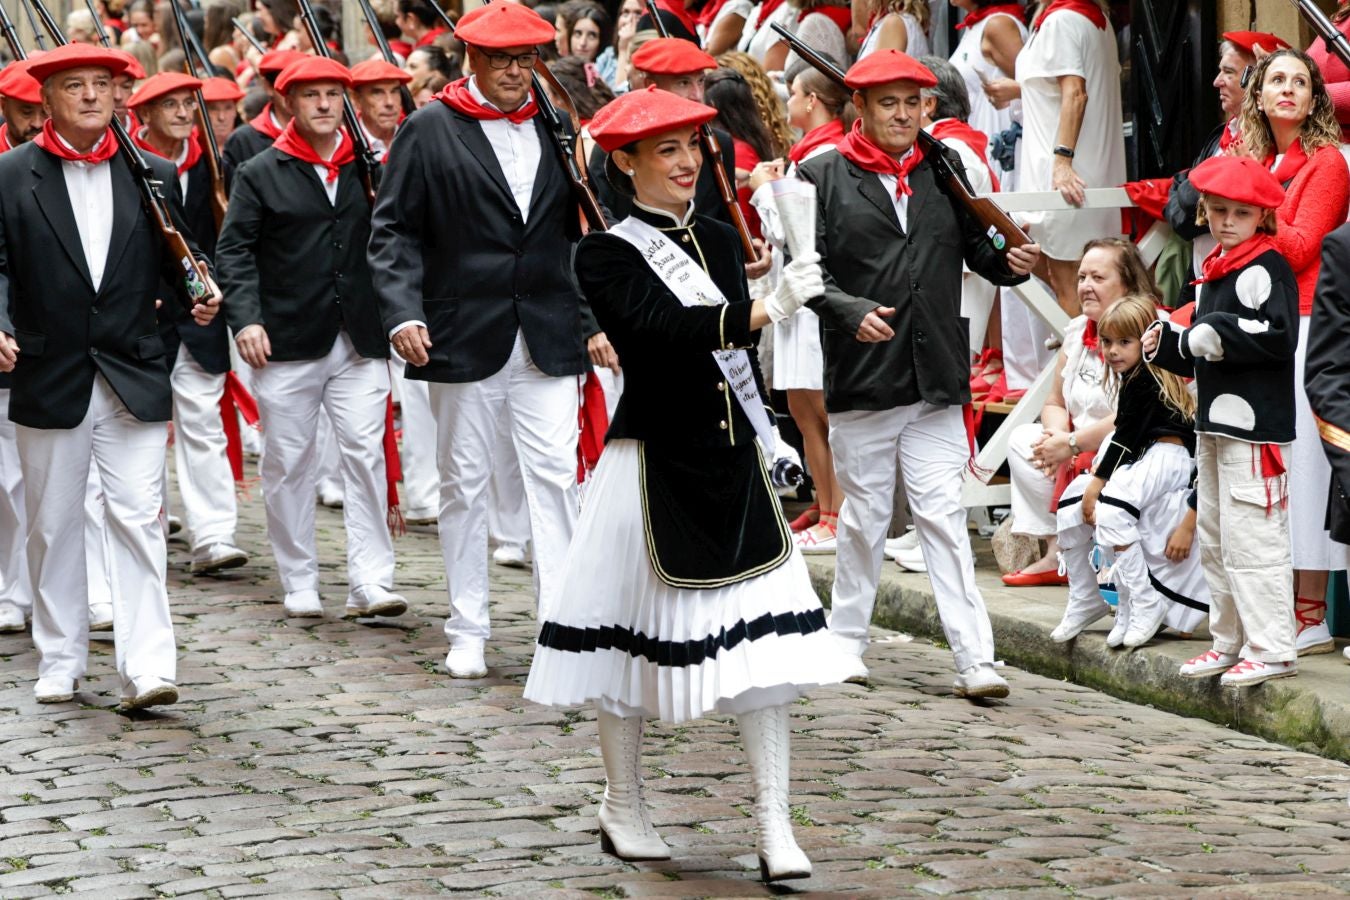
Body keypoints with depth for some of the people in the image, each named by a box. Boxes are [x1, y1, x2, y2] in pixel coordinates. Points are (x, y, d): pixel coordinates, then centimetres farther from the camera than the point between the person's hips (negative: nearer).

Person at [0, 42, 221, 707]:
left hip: (134, 381, 0)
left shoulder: (155, 176, 8)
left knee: (138, 520, -7)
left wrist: (200, 295, -9)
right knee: (54, 524, 9)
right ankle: (59, 663, 21)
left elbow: (177, 258, 13)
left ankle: (146, 669, -11)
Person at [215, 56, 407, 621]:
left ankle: (370, 582, -7)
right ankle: (299, 584, 14)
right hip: (287, 341, -1)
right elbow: (234, 250, -1)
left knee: (366, 452, -8)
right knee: (289, 464, 4)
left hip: (359, 341, 1)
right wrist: (245, 319, -14)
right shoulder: (261, 174, 3)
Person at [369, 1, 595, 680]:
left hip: (548, 341, 2)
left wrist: (594, 320, 7)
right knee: (465, 484, 6)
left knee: (556, 477, -5)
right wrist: (402, 311, -14)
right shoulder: (430, 131, 0)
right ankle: (468, 632, 14)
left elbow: (581, 229, 14)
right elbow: (394, 230, -1)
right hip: (463, 337, -2)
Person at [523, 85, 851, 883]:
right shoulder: (608, 255, -8)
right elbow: (665, 331, -23)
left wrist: (765, 436, 14)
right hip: (654, 465, -5)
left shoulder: (720, 240, 11)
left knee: (765, 645, -3)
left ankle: (775, 827, -1)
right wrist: (769, 309, -28)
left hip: (733, 465, 5)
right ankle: (624, 810, 24)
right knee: (632, 634, 7)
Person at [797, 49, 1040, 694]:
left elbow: (978, 247, 10)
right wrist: (851, 312, -22)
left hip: (936, 378, 2)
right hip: (860, 375, -1)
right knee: (864, 514, 10)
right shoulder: (824, 177, 0)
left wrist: (1011, 261, -12)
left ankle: (975, 659, -6)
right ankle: (845, 639, 26)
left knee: (943, 516, -2)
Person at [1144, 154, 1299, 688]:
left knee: (1251, 538, -11)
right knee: (1213, 539, 15)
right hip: (1215, 424, 10)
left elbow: (1279, 338, -23)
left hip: (1255, 427, -10)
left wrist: (1216, 335, -19)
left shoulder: (1266, 268, -10)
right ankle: (1229, 641, 24)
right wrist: (1166, 345, 10)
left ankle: (1271, 649, -8)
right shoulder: (1214, 272, 18)